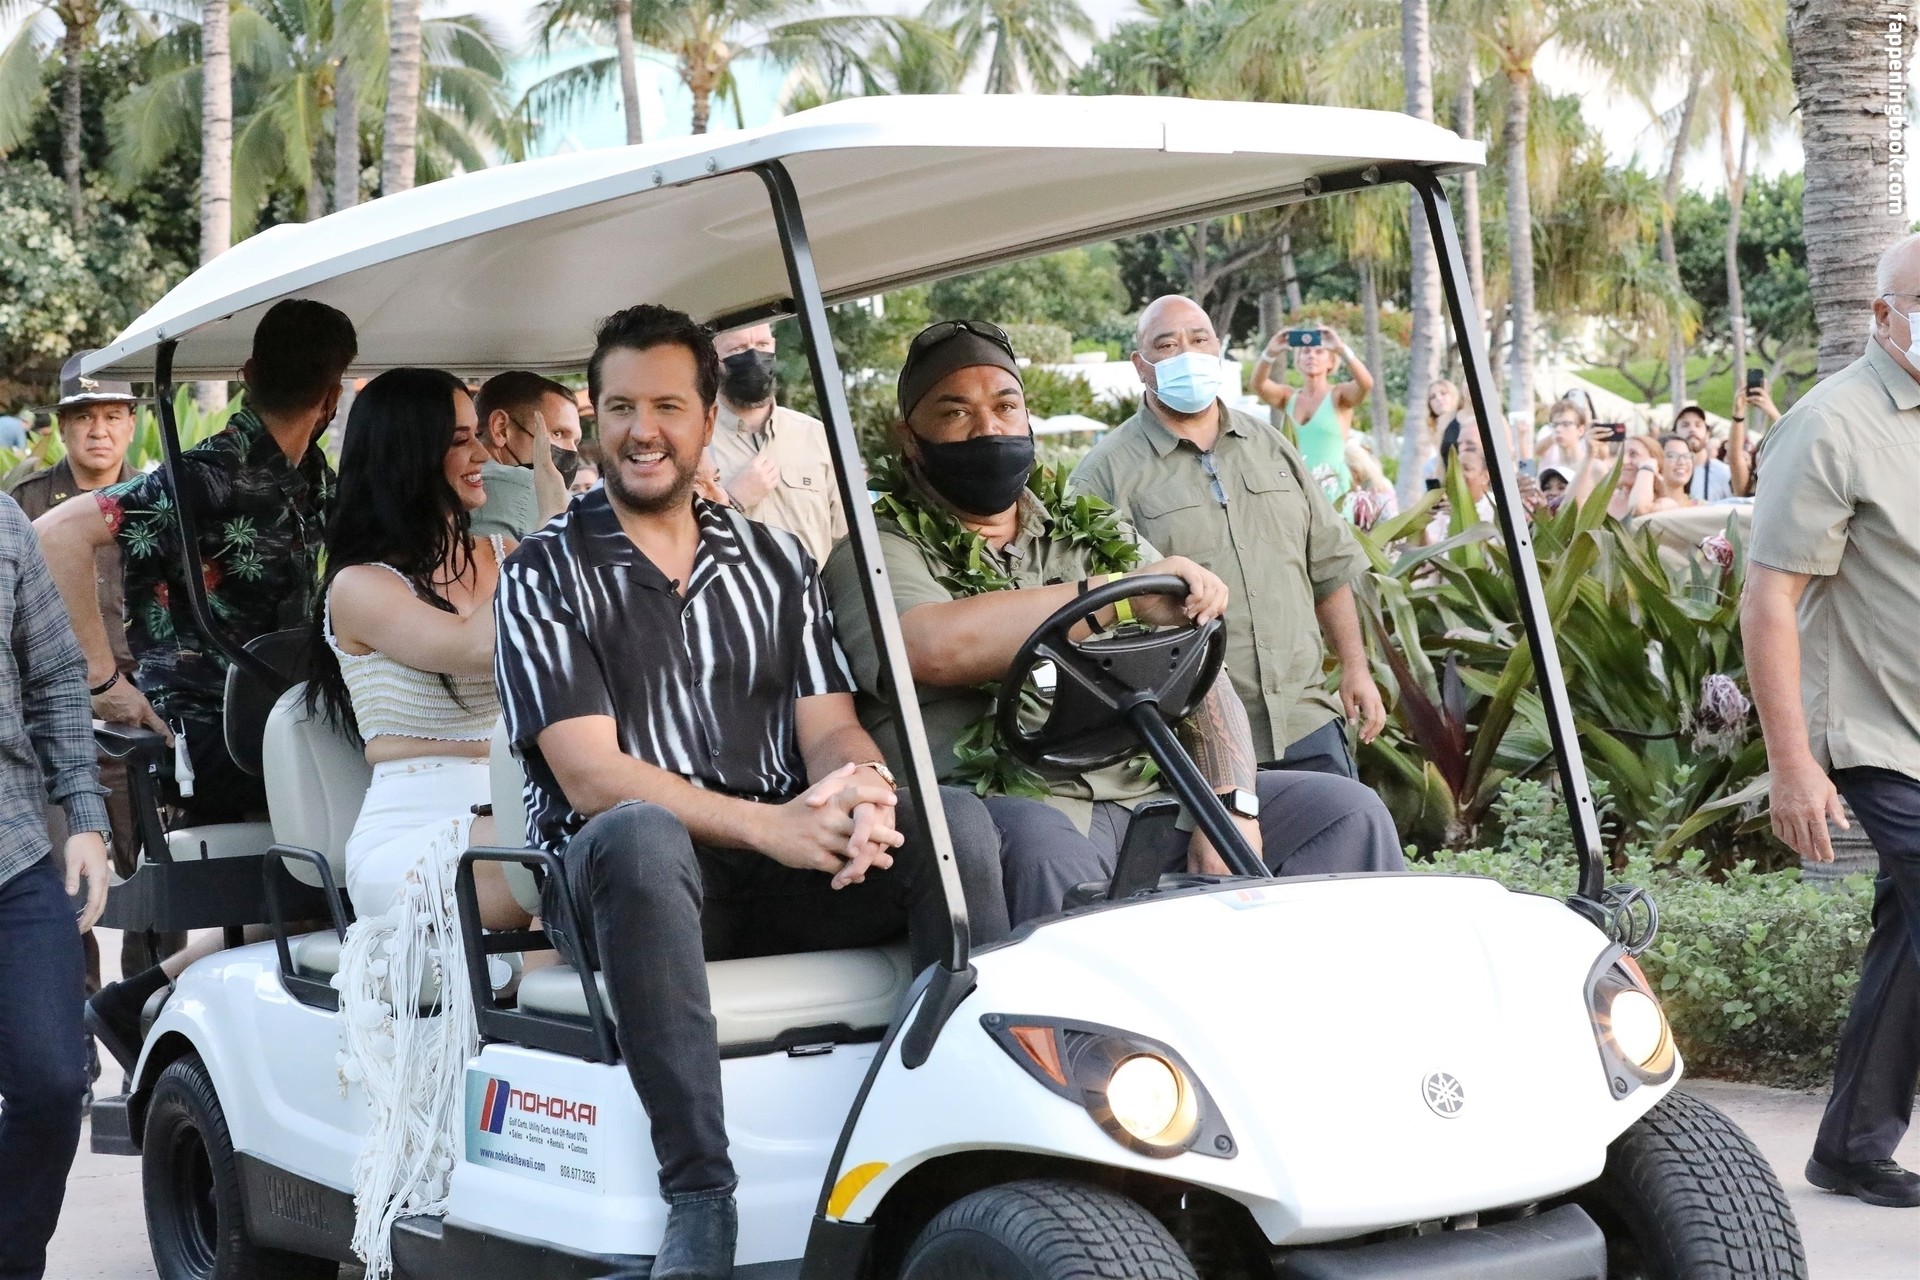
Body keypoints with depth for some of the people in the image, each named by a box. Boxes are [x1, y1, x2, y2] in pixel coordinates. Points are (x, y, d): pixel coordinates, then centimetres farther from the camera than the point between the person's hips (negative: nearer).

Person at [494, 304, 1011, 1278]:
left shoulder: (777, 562, 16)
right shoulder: (545, 574, 2)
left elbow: (830, 729, 8)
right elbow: (591, 776, -10)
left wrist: (859, 793, -18)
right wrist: (769, 825, -23)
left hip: (781, 868, 4)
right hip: (616, 875, -4)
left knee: (954, 819, -21)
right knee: (639, 834, -38)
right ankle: (700, 1197, -36)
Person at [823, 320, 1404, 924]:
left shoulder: (1099, 536, 22)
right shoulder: (882, 553, 5)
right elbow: (930, 648, -19)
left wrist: (1231, 811, -8)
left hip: (1150, 793, 6)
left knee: (1346, 810, -6)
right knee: (1046, 852, -38)